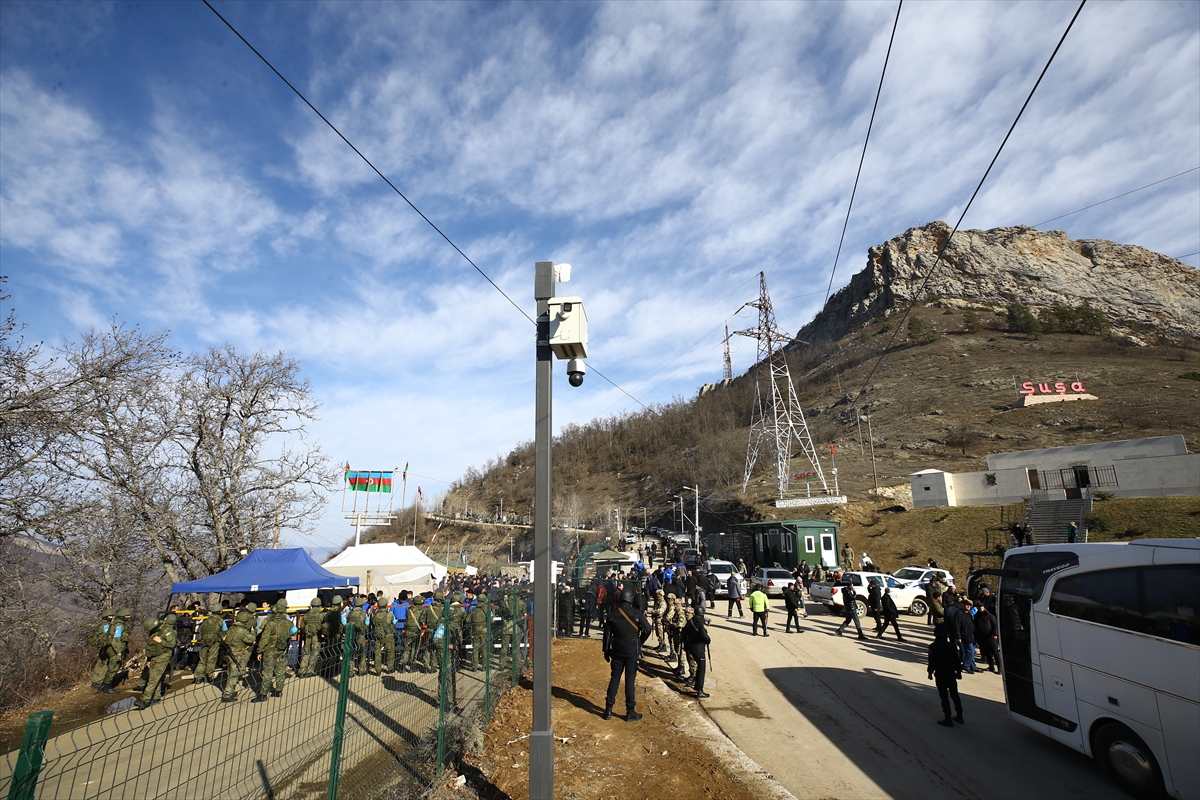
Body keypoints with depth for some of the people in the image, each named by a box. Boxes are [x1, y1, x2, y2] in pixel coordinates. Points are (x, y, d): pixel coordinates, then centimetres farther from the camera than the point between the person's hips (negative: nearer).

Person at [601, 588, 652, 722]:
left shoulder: (613, 614, -3)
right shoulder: (636, 613, -10)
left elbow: (607, 634, 1)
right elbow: (647, 629, -11)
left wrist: (606, 651, 10)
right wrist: (639, 642, 6)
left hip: (617, 650, 2)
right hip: (632, 651, -2)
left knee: (615, 678, 12)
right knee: (630, 679, 5)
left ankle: (608, 710, 15)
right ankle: (630, 712, 10)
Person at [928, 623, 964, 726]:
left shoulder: (933, 646, -13)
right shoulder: (952, 646, -1)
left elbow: (932, 661, -12)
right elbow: (957, 660, 5)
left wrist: (930, 672, 0)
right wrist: (959, 671, 19)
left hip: (940, 675, -4)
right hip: (951, 673, 5)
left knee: (944, 696, 2)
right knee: (955, 695, 19)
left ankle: (947, 718, 5)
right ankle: (959, 716, 27)